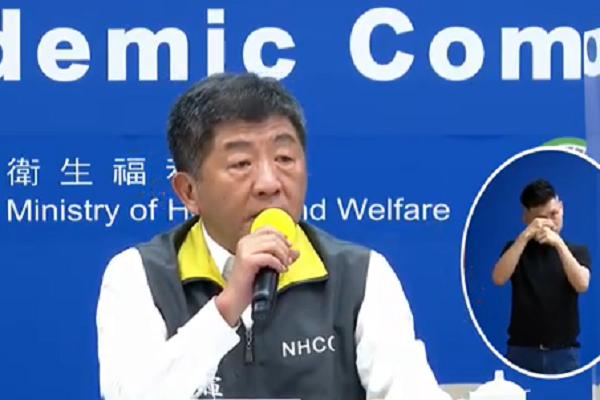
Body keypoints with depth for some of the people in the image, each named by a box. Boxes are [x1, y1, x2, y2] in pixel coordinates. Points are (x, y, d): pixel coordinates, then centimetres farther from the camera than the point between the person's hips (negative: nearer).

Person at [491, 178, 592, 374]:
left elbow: (582, 284, -11)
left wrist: (559, 244, -19)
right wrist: (525, 236, -16)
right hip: (522, 352, 0)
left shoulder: (577, 251, 8)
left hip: (564, 354, 0)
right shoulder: (517, 248, 9)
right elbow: (498, 278, -11)